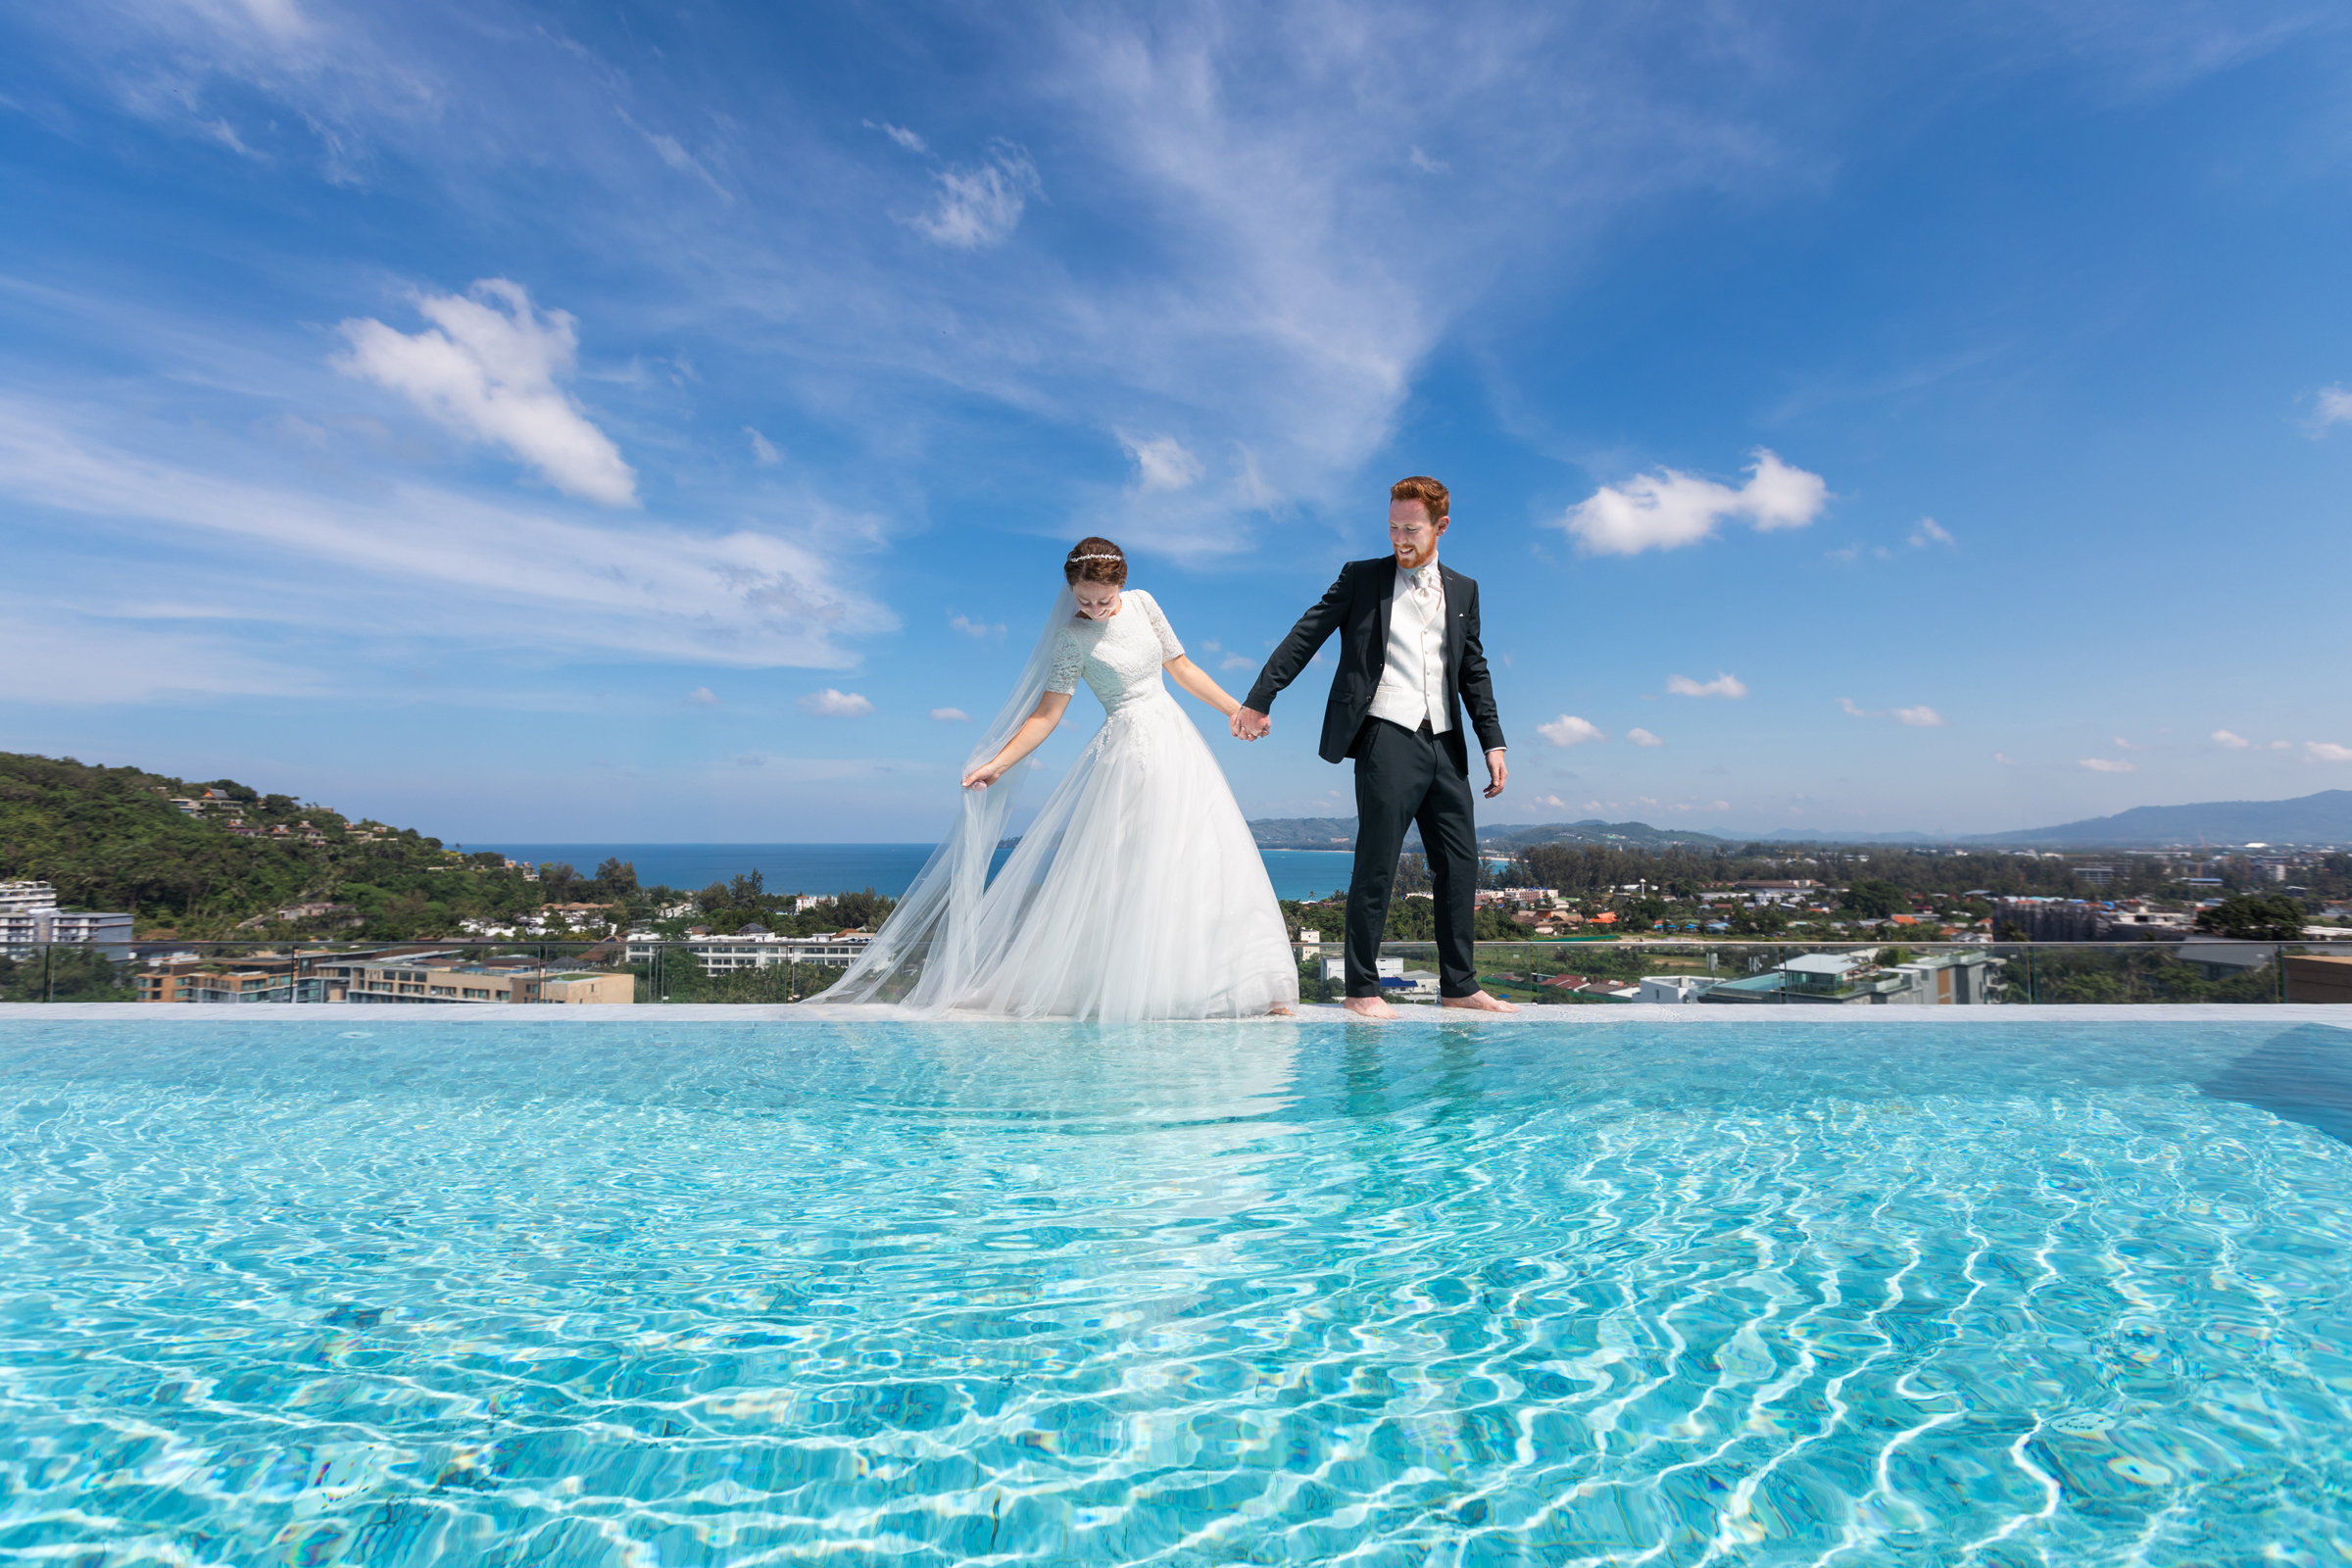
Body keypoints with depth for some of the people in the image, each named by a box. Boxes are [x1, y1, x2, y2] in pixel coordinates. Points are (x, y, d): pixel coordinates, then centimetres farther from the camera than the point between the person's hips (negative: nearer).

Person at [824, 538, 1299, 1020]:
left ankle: (1249, 986, 9)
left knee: (1208, 859, 2)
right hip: (1129, 754, -5)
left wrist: (1237, 710, 12)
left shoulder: (1142, 603, 6)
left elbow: (1183, 668, 13)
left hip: (1176, 740, 5)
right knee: (1121, 872, -6)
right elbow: (1046, 714, -7)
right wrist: (997, 764, -16)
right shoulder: (1073, 638, -7)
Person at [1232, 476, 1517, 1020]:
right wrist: (1260, 699, -5)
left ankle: (1459, 985, 18)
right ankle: (1362, 989, 6)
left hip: (1444, 744, 5)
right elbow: (1305, 636, 2)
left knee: (1461, 863, 6)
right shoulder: (1362, 578, 5)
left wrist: (1493, 742, 10)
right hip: (1387, 737, -5)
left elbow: (1474, 672, 18)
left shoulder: (1463, 590, 17)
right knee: (1376, 866, -3)